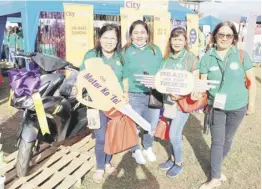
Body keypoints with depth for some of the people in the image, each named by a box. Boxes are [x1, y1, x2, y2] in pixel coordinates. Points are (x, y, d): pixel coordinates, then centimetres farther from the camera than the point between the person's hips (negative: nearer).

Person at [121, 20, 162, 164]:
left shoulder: (155, 50, 8)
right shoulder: (126, 51, 1)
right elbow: (125, 75, 0)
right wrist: (125, 93, -5)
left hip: (153, 94, 3)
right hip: (134, 95, -2)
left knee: (151, 125, 16)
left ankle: (148, 148, 41)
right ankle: (136, 150, 33)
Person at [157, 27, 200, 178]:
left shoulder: (191, 57, -9)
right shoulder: (167, 57, 6)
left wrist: (182, 95, -23)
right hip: (169, 99, 5)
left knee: (174, 134, -4)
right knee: (173, 132, 14)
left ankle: (179, 163, 19)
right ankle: (173, 159, 33)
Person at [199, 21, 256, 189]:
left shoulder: (241, 55, -8)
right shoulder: (207, 58, -7)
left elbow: (252, 81, -2)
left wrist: (251, 103, -1)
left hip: (237, 107, 1)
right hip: (216, 106, -1)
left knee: (228, 139, 17)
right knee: (217, 141, 5)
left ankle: (217, 166, 41)